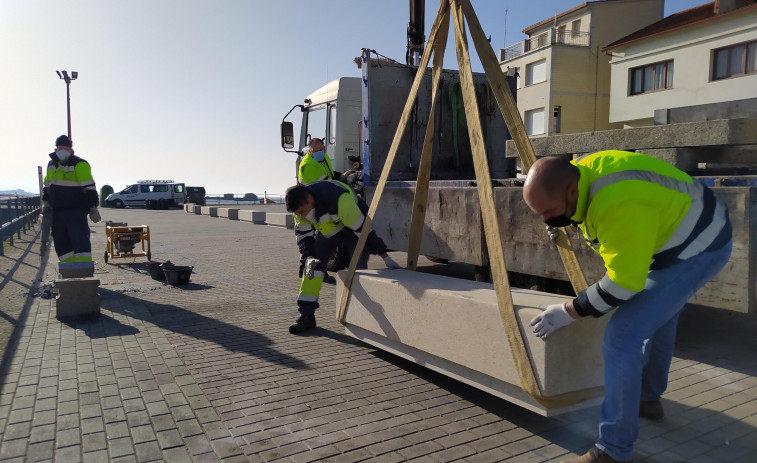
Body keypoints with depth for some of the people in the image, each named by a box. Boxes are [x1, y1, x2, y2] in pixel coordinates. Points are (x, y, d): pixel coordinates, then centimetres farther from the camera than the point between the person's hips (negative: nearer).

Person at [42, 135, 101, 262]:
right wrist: (46, 202, 12)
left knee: (79, 239, -13)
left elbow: (89, 187, -12)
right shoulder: (51, 164, 16)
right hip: (57, 211, 8)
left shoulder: (79, 164, -8)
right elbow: (47, 185, 26)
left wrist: (93, 207, -15)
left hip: (76, 210, -8)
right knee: (60, 242, 8)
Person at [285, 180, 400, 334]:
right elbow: (303, 236, -14)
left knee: (358, 266, -21)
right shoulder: (301, 205, -21)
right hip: (327, 230, 5)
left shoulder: (339, 200, -41)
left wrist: (386, 258, -30)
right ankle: (307, 316, 0)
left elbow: (363, 230, -35)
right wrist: (308, 258, -35)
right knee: (312, 265, -6)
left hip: (355, 227, -5)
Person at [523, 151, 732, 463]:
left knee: (622, 335, -17)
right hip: (674, 233, 10)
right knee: (658, 315, 27)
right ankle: (648, 398, 51)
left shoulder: (618, 205, -39)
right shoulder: (580, 174, -10)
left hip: (697, 248, -10)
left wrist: (568, 312, -23)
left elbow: (623, 282, -32)